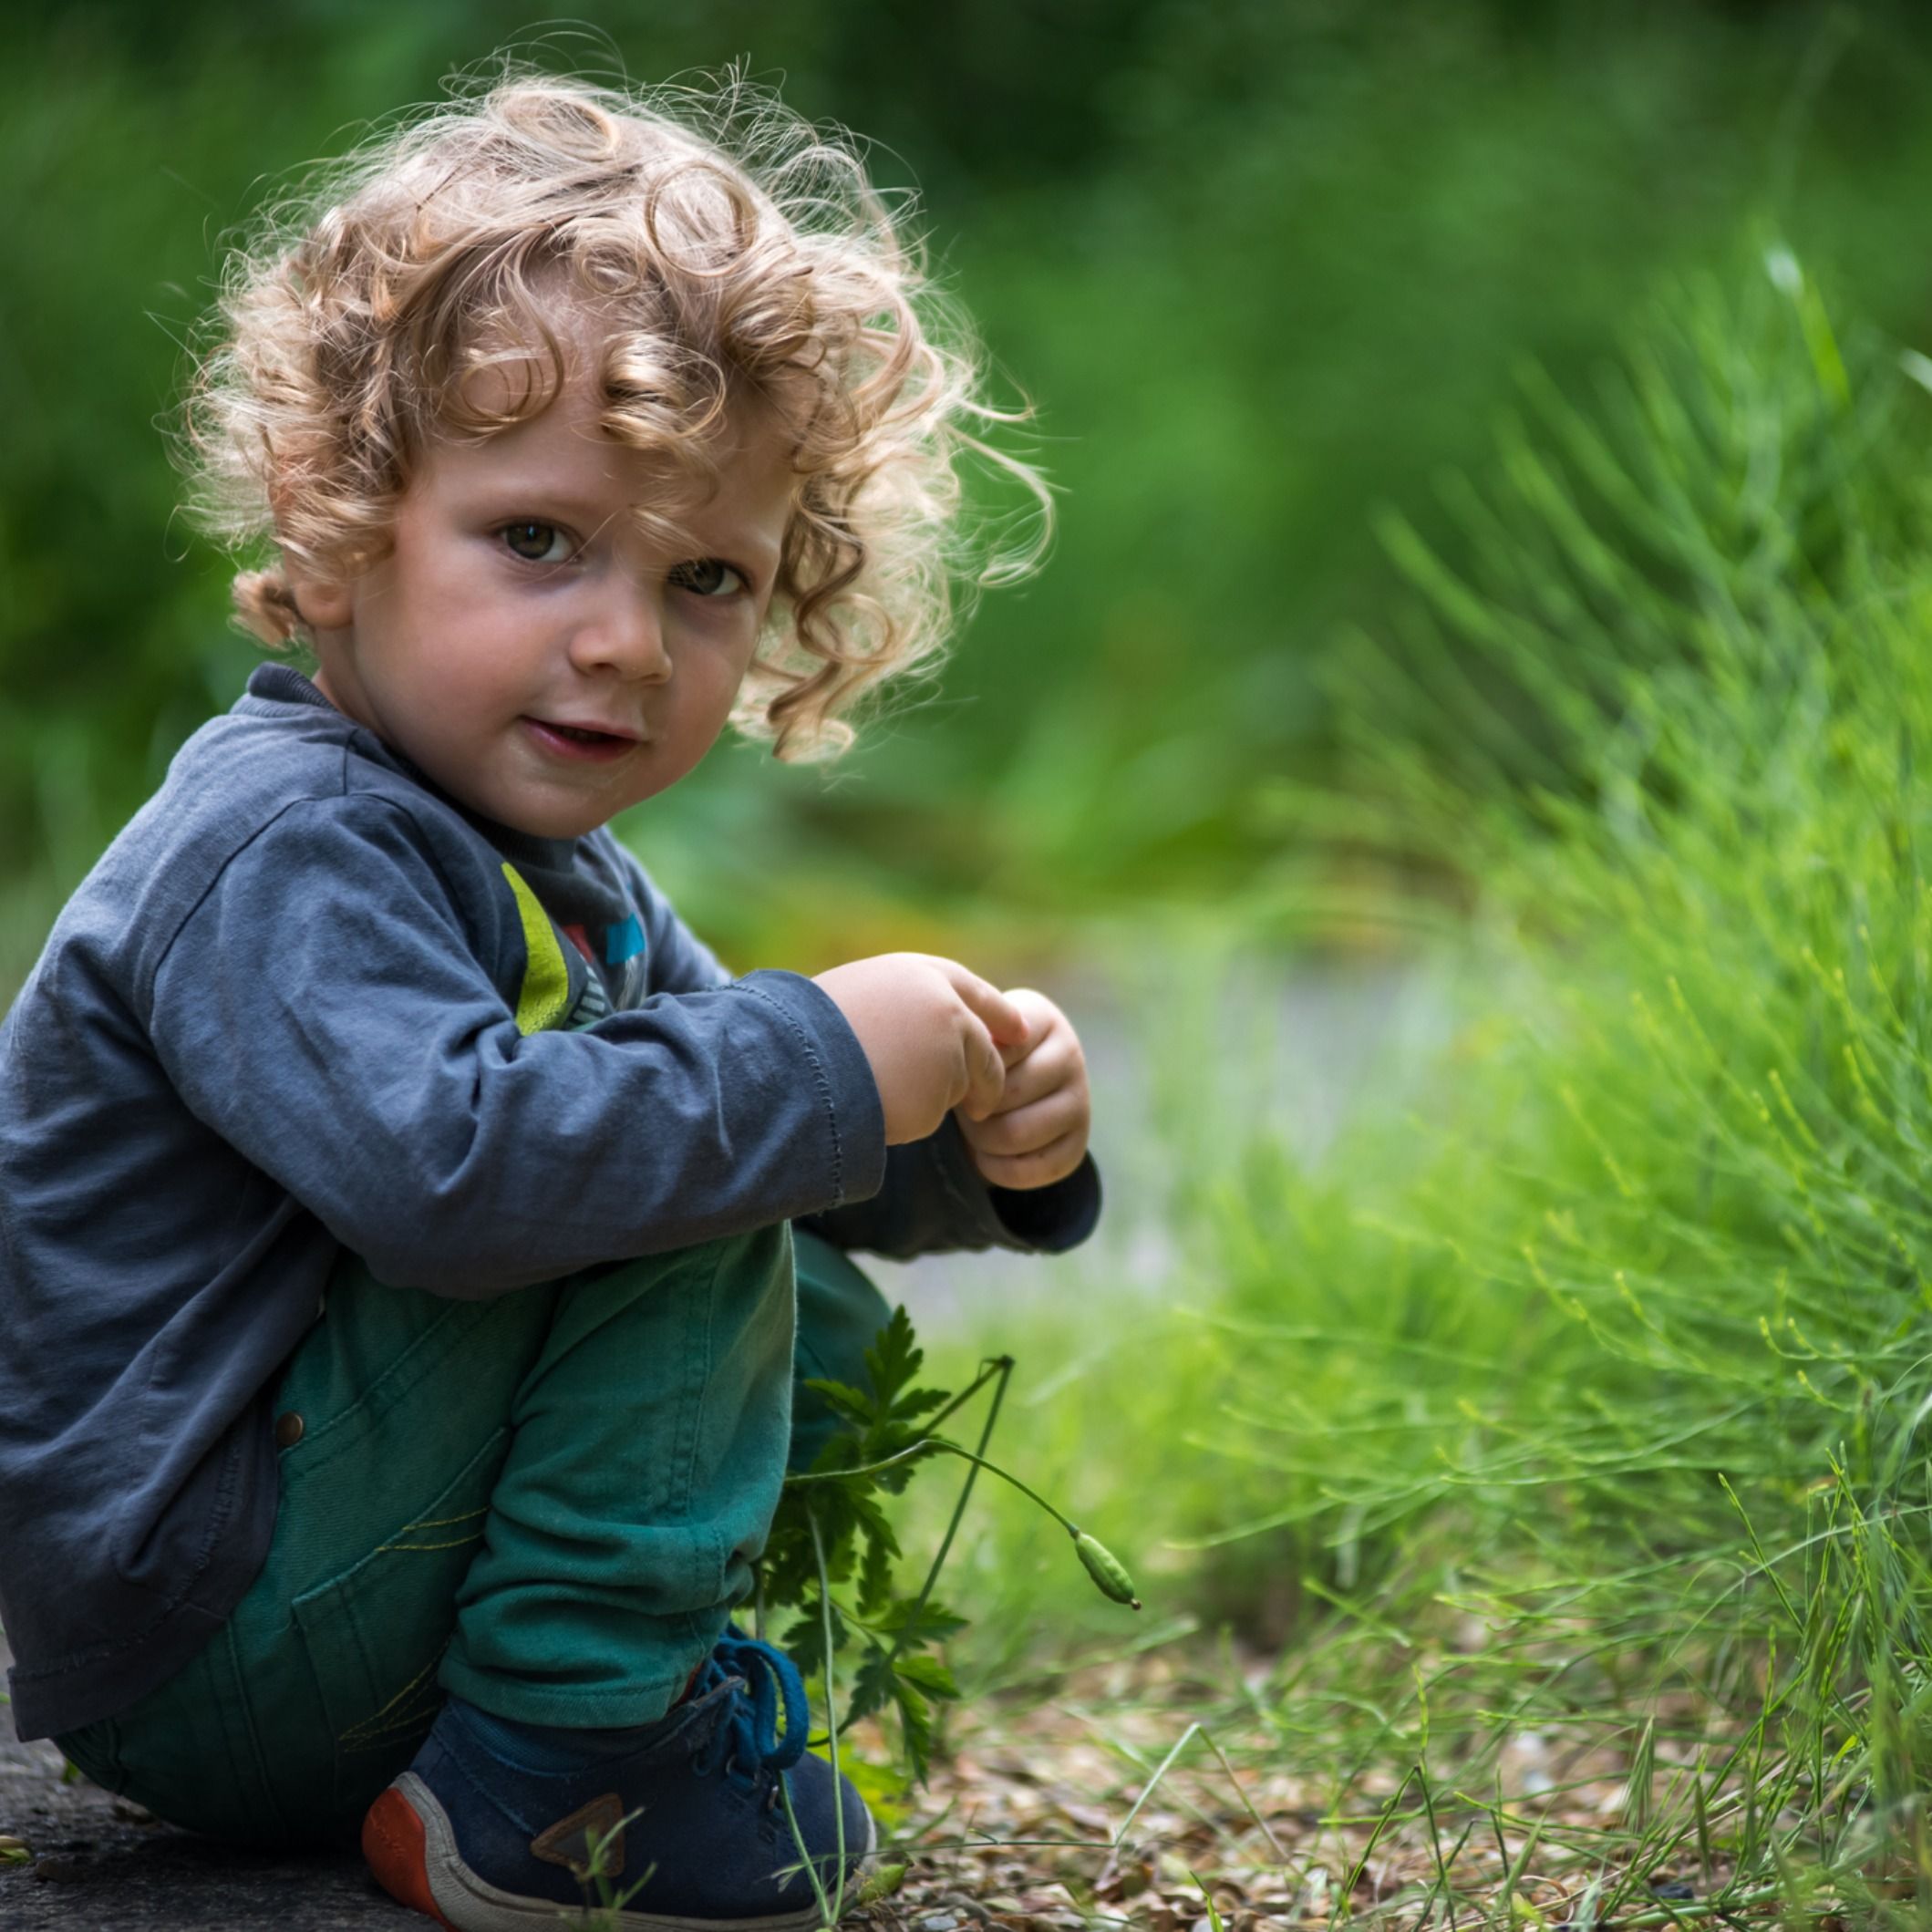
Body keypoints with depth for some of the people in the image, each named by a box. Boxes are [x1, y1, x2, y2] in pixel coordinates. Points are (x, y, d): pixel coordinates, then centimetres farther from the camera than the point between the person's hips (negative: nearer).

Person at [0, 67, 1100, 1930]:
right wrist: (821, 1064, -29)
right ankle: (547, 1783, -18)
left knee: (819, 1316, 18)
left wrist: (975, 1145, -3)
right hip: (186, 1651, -10)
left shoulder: (556, 876, 11)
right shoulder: (280, 850, -21)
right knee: (684, 1187, -20)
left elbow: (809, 1154, 19)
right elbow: (439, 1156, -38)